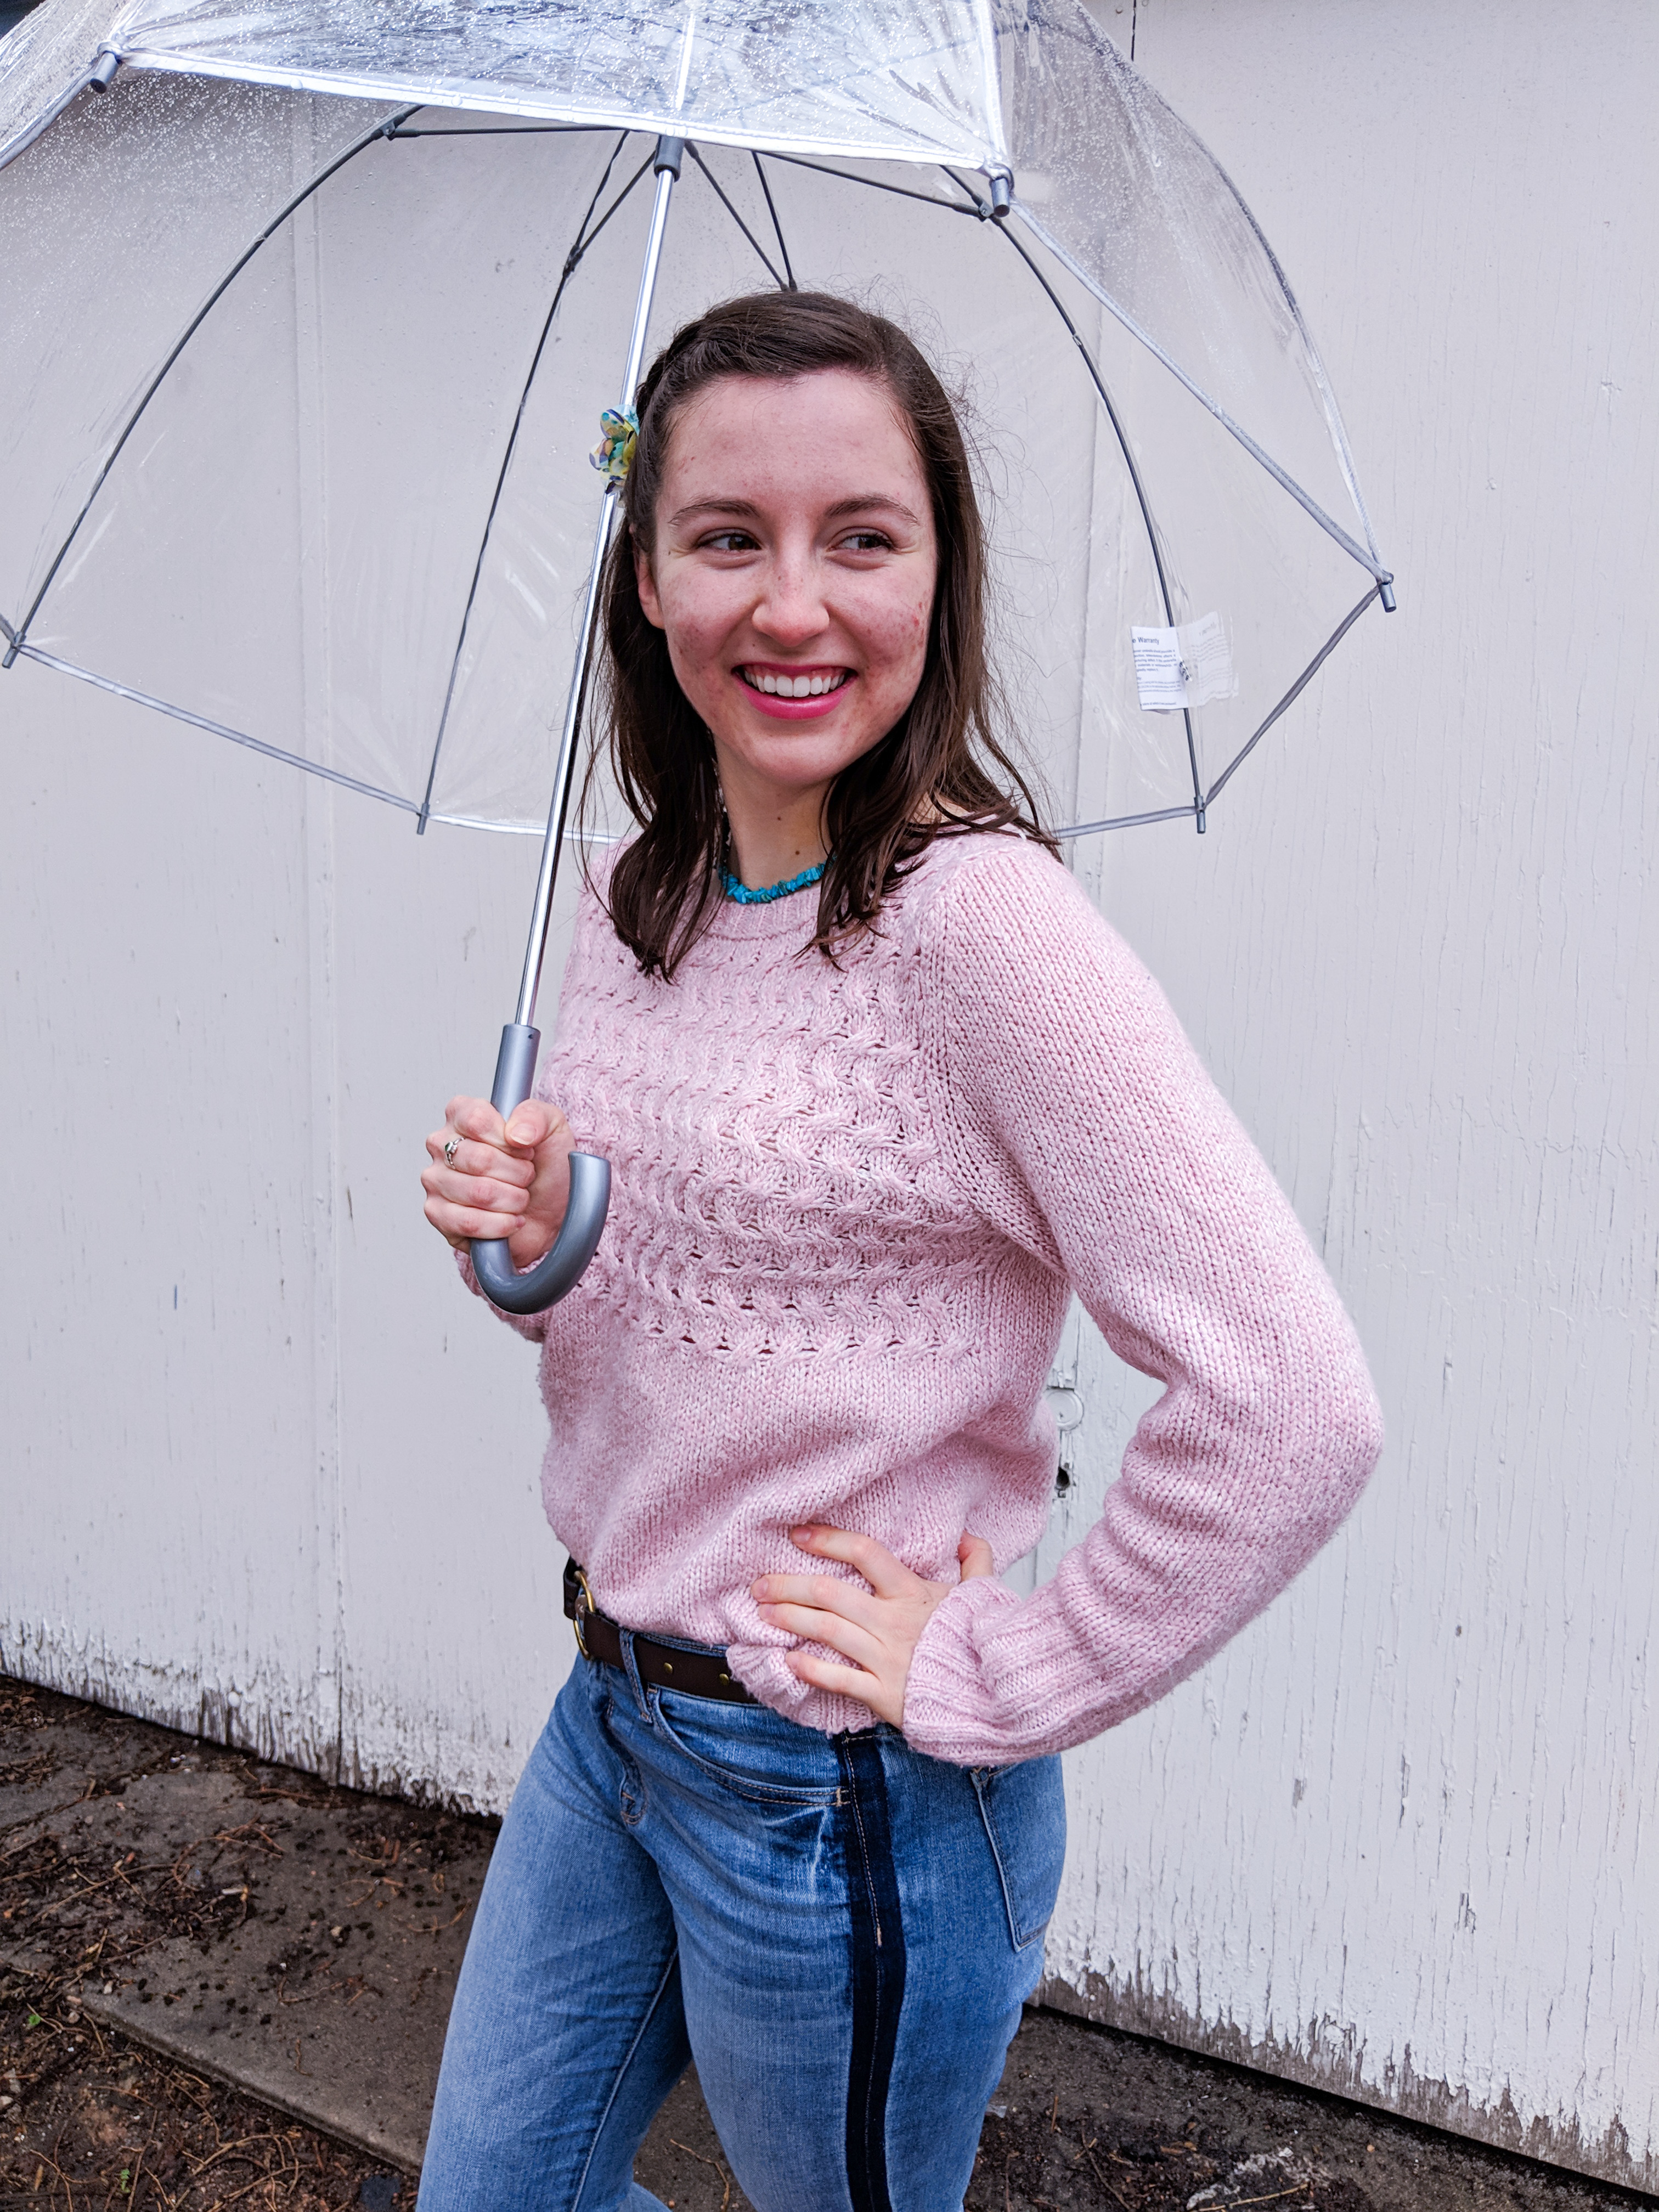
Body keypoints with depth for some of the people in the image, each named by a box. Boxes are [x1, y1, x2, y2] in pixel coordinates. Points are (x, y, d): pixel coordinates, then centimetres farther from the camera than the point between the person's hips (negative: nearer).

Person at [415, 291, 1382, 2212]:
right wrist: (532, 1245, -8)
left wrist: (997, 1684, -18)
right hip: (610, 1721, 7)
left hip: (842, 1795, -7)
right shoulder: (632, 904, 1)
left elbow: (1294, 1408, -27)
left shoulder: (979, 922, -23)